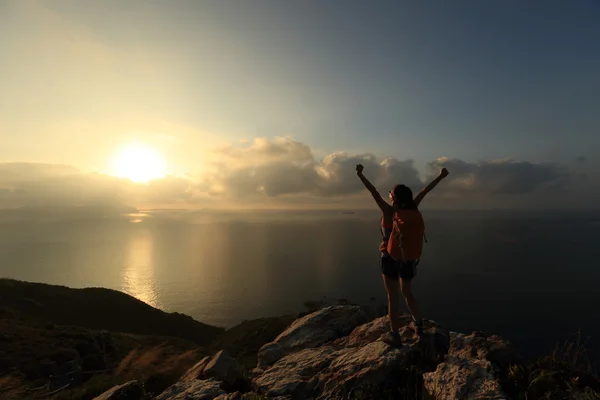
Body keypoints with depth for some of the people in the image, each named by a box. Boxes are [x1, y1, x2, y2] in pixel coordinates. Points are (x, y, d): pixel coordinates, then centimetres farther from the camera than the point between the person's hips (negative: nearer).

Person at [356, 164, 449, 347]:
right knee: (407, 292, 24)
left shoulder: (389, 211, -16)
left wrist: (360, 176, -28)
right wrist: (441, 176, 13)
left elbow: (374, 192, -24)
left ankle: (395, 335, 14)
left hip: (390, 258, -5)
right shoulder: (411, 209, -4)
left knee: (393, 297, 5)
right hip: (408, 258, 5)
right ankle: (418, 324, 37)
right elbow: (424, 191, 4)